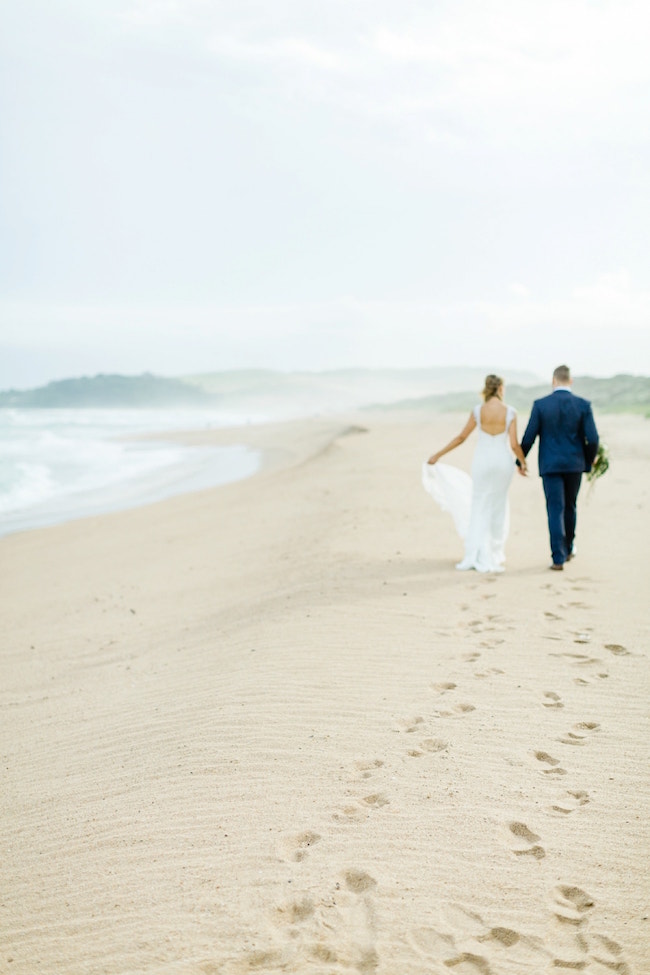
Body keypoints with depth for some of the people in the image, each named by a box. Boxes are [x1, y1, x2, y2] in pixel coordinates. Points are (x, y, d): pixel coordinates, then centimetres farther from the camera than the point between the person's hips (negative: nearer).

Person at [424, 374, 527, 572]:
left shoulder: (478, 410, -5)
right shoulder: (510, 412, -7)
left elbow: (461, 437, -2)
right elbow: (514, 444, -8)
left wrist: (438, 455, 7)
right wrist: (522, 462, 11)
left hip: (482, 461, 0)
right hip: (503, 461, 0)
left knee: (479, 507, 6)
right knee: (498, 507, 13)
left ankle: (476, 556, 1)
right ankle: (493, 554, 18)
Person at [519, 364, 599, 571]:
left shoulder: (540, 404, -6)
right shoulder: (583, 405, -3)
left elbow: (529, 437, -5)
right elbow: (592, 439, -6)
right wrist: (589, 462, 11)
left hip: (550, 465, -2)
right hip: (574, 464, 2)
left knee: (555, 509, 0)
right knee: (570, 507, 20)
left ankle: (558, 558, -5)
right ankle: (568, 548, 35)